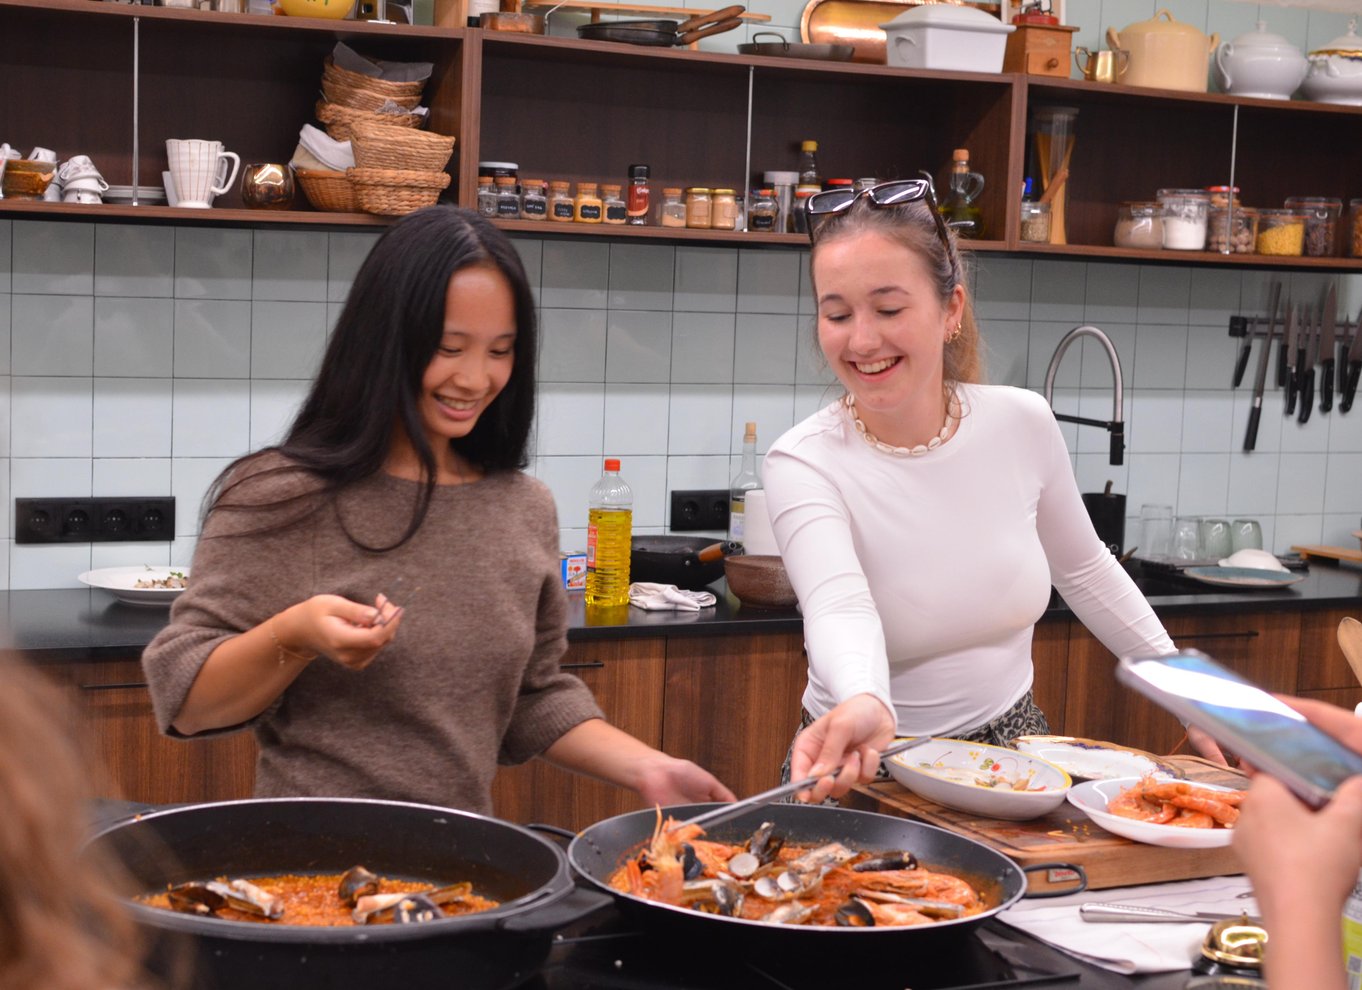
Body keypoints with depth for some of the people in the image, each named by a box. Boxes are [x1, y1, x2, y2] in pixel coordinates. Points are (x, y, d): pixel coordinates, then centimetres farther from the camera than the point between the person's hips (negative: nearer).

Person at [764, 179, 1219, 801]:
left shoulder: (1023, 424, -6)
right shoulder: (803, 464, -18)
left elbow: (1082, 570, 11)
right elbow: (841, 610, -35)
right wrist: (865, 707, -56)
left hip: (1012, 742, 3)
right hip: (869, 766, -3)